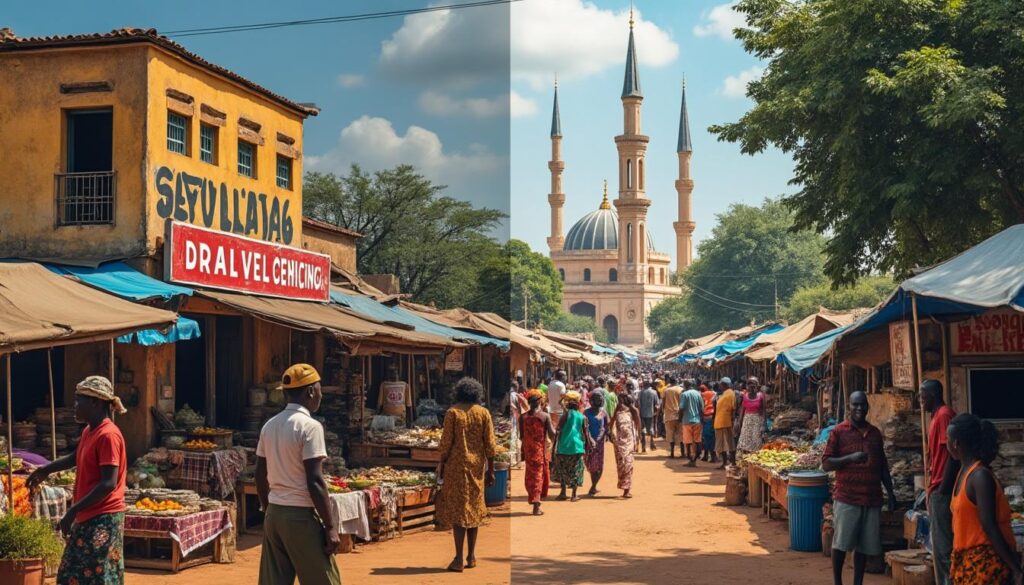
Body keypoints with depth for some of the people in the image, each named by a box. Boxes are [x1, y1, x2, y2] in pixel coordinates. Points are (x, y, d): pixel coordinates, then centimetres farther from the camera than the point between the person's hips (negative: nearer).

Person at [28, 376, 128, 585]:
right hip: (87, 518, 10)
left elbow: (109, 483, -24)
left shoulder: (108, 435, -19)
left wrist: (74, 510, -24)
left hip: (103, 520, -10)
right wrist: (45, 470, 33)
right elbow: (75, 458, 33)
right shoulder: (88, 432, 11)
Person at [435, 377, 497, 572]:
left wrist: (441, 466, 2)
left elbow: (446, 443, -7)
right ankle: (471, 556, 19)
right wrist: (490, 470, 7)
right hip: (477, 466, 3)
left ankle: (459, 559, -5)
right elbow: (490, 444, 1)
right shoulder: (483, 413, 2)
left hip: (457, 465, -3)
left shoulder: (453, 412, -5)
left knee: (458, 508, -1)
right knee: (474, 507, 14)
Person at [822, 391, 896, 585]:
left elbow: (882, 465, 19)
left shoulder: (875, 432, 12)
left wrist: (890, 492, 16)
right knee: (841, 543, -2)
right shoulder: (839, 431, -2)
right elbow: (826, 463, -5)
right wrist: (850, 458, -18)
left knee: (864, 545, 7)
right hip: (846, 498, -4)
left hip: (872, 498, 4)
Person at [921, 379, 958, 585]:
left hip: (941, 491, -10)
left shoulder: (944, 415, -13)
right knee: (939, 545, 13)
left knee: (943, 545, -7)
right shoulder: (937, 416, 16)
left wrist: (942, 489, -19)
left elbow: (953, 454, -20)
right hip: (937, 490, 10)